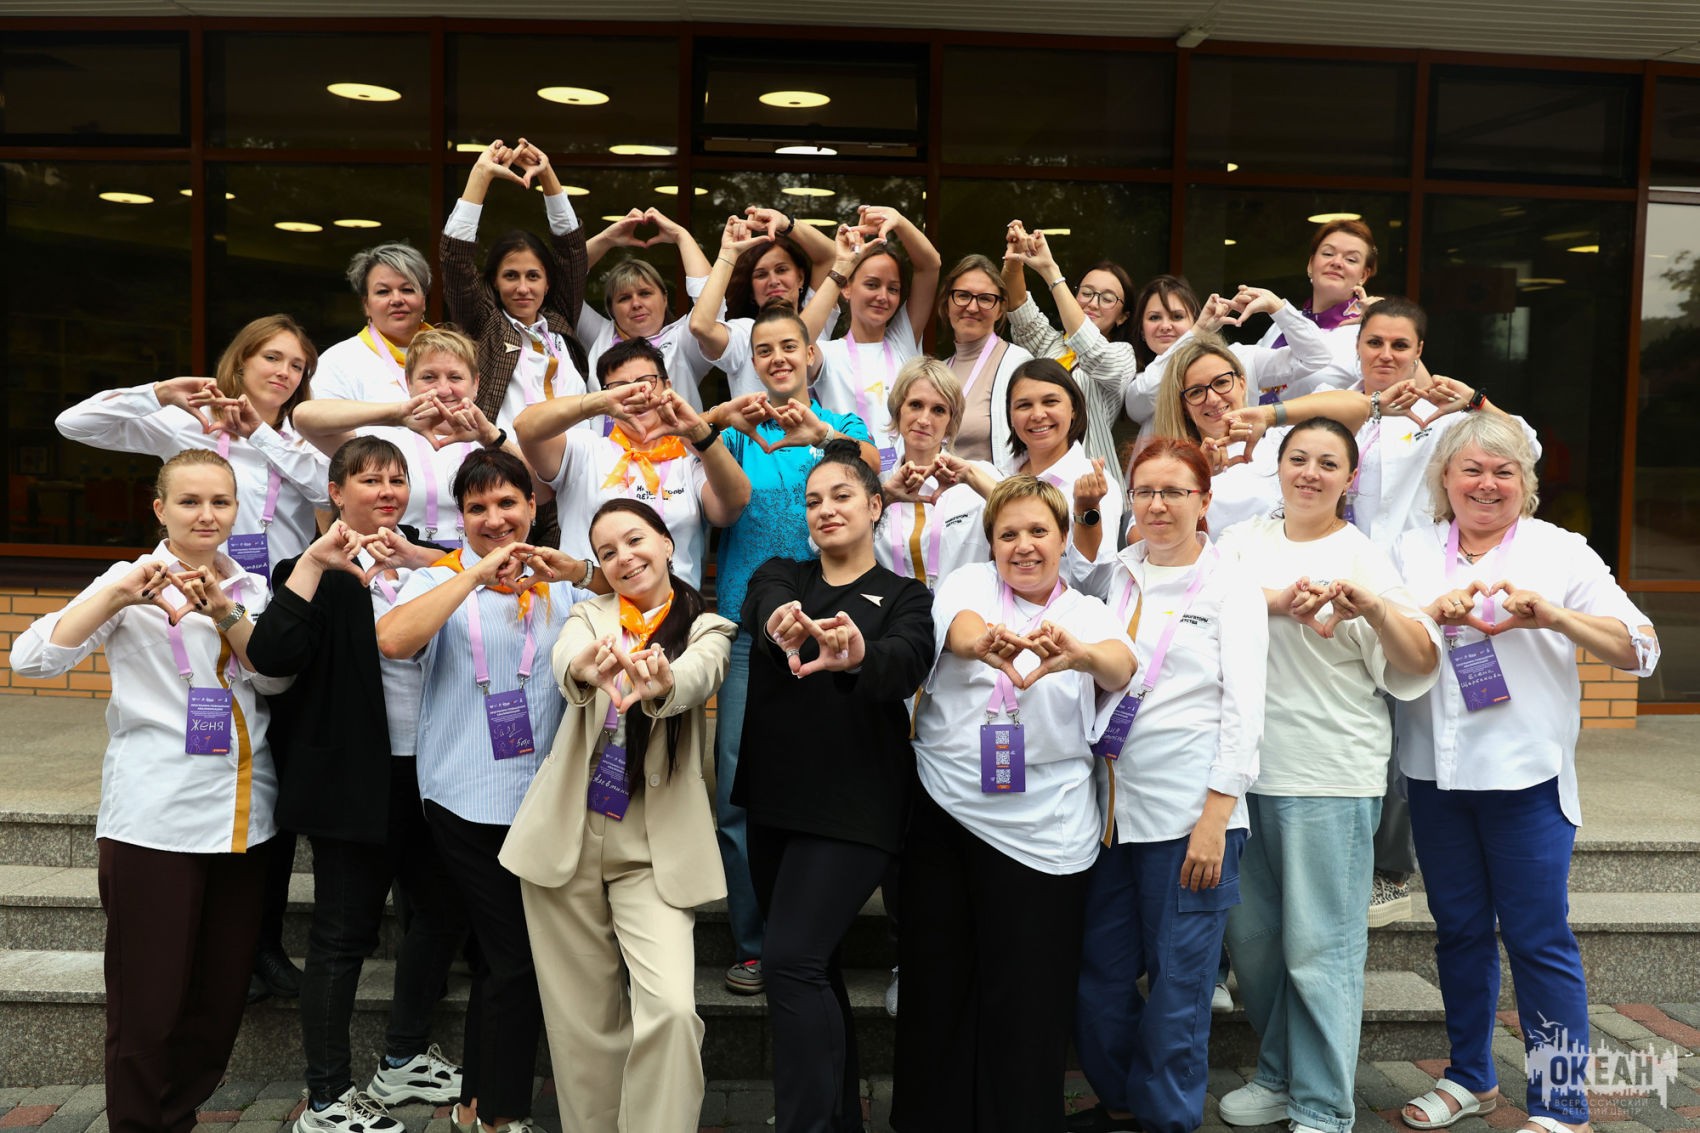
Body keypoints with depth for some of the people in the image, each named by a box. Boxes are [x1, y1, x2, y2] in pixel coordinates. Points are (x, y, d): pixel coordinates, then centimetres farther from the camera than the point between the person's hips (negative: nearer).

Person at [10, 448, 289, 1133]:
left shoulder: (252, 588, 12)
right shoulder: (133, 583, 1)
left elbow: (276, 676, -3)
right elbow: (32, 659, -11)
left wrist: (223, 612, -17)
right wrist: (119, 596, -24)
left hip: (242, 814, 4)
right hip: (154, 819, -4)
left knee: (222, 994, 11)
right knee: (148, 1002, 0)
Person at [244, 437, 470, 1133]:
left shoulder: (432, 560, 12)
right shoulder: (320, 571, -5)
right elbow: (271, 657, -20)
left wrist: (418, 557, -17)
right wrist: (314, 561, -24)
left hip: (428, 772, 6)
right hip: (355, 780, -6)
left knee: (445, 911, 14)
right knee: (345, 933, 2)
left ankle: (403, 1061, 33)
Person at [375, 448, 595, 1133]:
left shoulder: (562, 587, 11)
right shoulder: (442, 579, 0)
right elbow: (392, 640, -20)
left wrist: (579, 575, -10)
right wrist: (479, 573, -18)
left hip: (545, 798, 4)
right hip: (469, 801, -4)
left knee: (499, 956, 14)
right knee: (515, 960, 0)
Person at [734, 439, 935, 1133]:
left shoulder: (905, 597, 1)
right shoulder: (780, 576, 9)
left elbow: (908, 661, -22)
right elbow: (764, 607, -16)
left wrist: (856, 655, -46)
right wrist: (783, 627, -42)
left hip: (852, 807, -5)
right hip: (774, 799, 5)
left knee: (791, 961, -16)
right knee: (813, 966, 15)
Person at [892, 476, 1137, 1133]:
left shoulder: (1087, 615, 5)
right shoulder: (969, 584, 5)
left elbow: (1121, 663, -18)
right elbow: (958, 625, -18)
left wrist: (1081, 654, -42)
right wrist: (983, 640, -43)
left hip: (1039, 831, -1)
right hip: (943, 814, 1)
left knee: (1026, 1000, 3)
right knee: (935, 986, 10)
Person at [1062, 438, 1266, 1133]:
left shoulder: (1230, 585, 0)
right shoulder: (1112, 576, 11)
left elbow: (1244, 707, -5)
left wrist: (1215, 819, -13)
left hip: (1189, 813, -4)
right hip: (1110, 804, 4)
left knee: (1177, 983, 3)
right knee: (1099, 977, 12)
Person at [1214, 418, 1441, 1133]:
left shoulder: (1361, 558, -1)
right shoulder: (1247, 538, 11)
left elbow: (1418, 667, -9)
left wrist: (1372, 606, -26)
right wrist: (1282, 600, -22)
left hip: (1328, 779, -5)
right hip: (1244, 766, 5)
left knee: (1318, 949, -1)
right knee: (1249, 934, 14)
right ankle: (1280, 1075, 33)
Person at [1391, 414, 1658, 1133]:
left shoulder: (1562, 552, 1)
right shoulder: (1412, 552, 8)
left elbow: (1641, 650, -6)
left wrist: (1553, 616, -20)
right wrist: (1433, 613, -17)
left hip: (1526, 775, -3)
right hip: (1435, 775, 3)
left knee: (1538, 938, 0)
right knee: (1459, 929, 14)